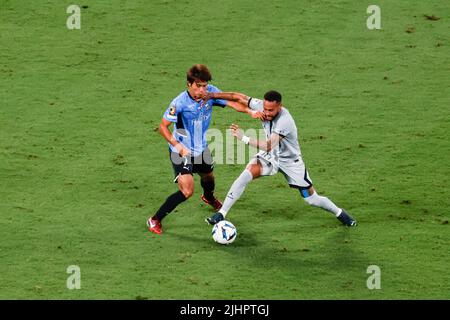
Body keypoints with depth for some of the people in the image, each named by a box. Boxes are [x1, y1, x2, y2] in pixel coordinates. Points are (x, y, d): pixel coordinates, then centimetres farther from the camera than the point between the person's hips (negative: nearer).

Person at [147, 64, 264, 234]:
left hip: (201, 148, 6)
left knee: (208, 177, 31)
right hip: (181, 151, -6)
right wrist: (177, 145, -31)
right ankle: (155, 220, -6)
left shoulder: (211, 92, -16)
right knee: (187, 191, -19)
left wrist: (249, 111, -30)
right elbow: (163, 126, -21)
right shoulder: (180, 102, -28)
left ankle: (208, 197, 68)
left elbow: (231, 102, -11)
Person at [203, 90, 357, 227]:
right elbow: (239, 97, -11)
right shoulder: (262, 106, -21)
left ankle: (339, 212, 34)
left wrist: (244, 138, -45)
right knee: (246, 174, -24)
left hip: (290, 161, -4)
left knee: (312, 198, 5)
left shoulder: (285, 121, -37)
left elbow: (268, 146, -43)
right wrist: (213, 95, -18)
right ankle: (221, 214, -18)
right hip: (268, 156, 4)